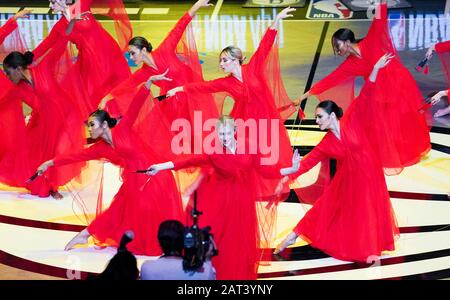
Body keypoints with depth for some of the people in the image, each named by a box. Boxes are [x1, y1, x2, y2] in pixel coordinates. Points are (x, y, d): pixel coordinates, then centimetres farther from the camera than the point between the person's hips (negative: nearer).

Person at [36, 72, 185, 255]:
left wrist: (149, 82, -26)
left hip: (154, 176, -4)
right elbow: (76, 156, 5)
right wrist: (51, 163, 1)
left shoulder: (122, 129, -9)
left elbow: (135, 105, -17)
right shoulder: (99, 149, 5)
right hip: (134, 183, 4)